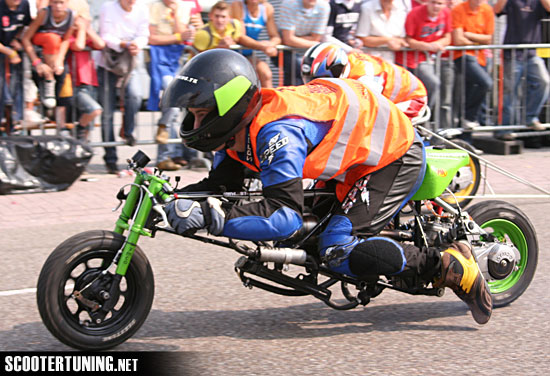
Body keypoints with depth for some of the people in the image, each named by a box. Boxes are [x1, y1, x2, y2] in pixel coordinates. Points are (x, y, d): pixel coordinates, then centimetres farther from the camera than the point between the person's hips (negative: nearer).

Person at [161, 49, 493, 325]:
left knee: (338, 251, -23)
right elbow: (220, 184, 4)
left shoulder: (276, 132, -35)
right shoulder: (237, 132, -6)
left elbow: (286, 214, -43)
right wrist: (174, 197, -13)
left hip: (396, 157, -10)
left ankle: (449, 267, -12)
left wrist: (212, 218, -47)